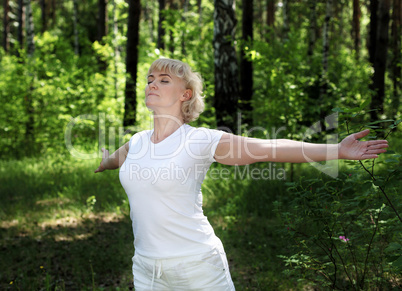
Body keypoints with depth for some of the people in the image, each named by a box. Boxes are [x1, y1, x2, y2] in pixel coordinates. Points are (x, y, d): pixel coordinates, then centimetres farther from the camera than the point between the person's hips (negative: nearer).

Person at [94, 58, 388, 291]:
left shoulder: (201, 140, -9)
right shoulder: (136, 142, 7)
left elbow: (268, 148, -15)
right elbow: (115, 158, 32)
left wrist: (338, 150, -20)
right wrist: (103, 164, 53)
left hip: (197, 265, -5)